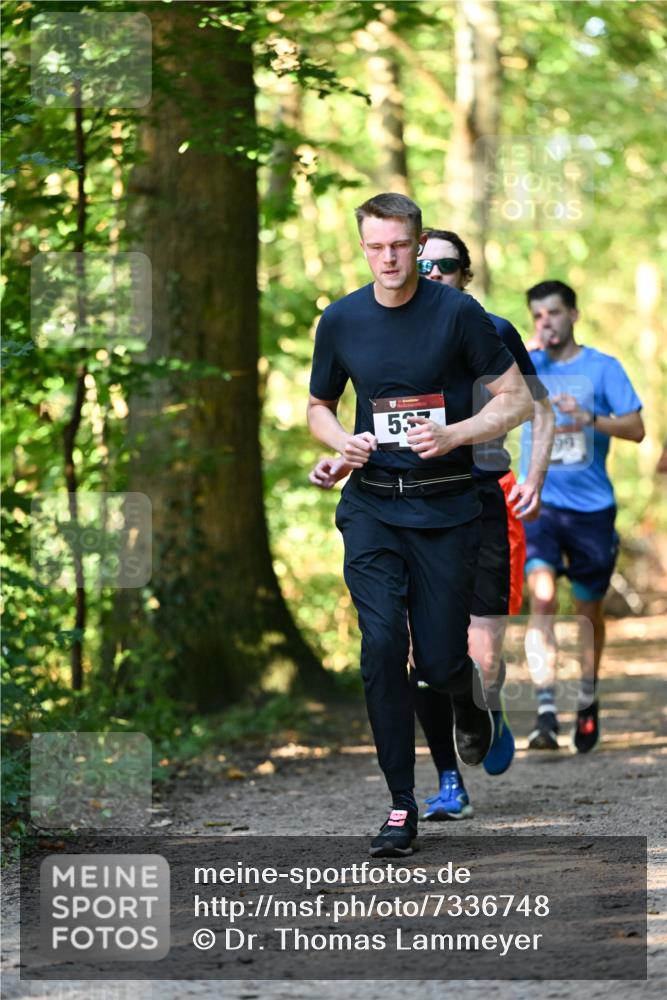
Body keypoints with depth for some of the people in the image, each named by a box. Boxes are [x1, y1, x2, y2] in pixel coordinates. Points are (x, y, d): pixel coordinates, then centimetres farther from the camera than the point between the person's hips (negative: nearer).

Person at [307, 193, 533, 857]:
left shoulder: (458, 312, -6)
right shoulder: (341, 320, 3)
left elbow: (516, 401, -2)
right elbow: (319, 407, 17)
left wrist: (454, 434, -18)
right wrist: (343, 442, -5)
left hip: (445, 507, -2)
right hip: (371, 507, 2)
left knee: (438, 660, -3)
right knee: (382, 645, -12)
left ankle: (469, 696, 38)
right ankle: (401, 807, -4)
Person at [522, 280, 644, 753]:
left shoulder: (603, 368, 0)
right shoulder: (527, 366, 6)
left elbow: (636, 428, -5)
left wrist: (590, 418, -22)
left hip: (592, 506, 0)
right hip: (541, 502, 0)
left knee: (589, 608, 11)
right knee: (542, 596, -20)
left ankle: (588, 701, 35)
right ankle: (546, 714, -26)